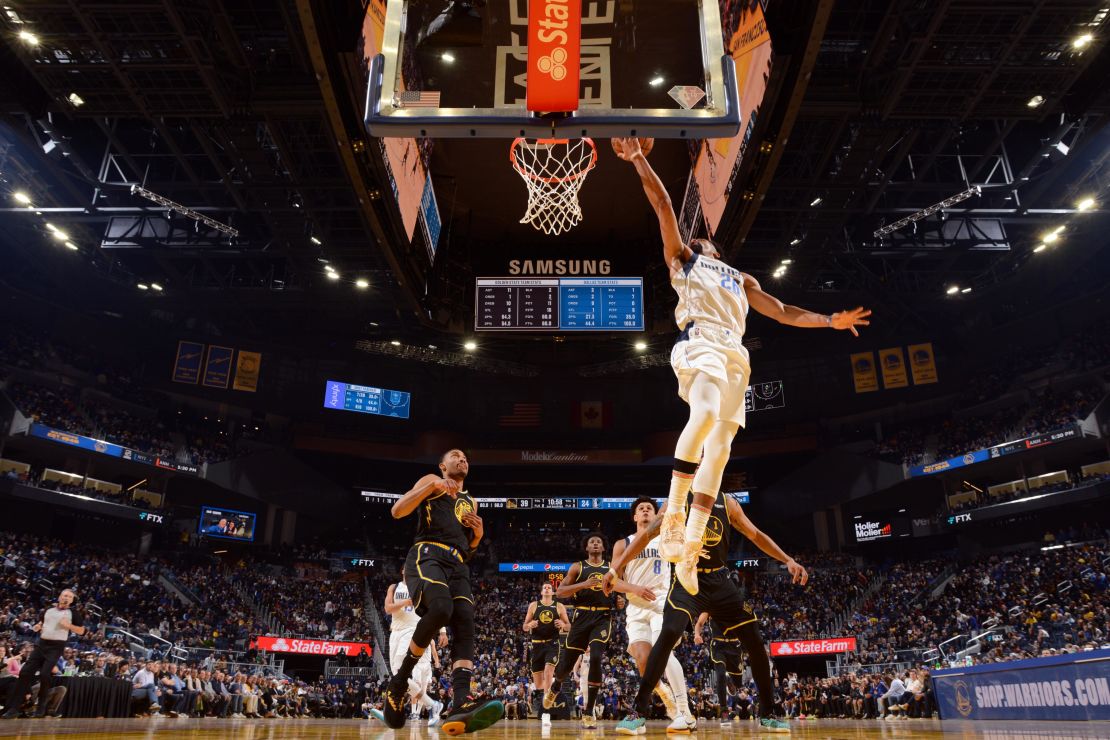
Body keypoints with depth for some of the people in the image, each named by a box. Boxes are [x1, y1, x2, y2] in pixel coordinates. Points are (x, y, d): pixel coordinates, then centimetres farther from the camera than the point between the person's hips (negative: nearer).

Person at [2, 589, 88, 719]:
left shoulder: (73, 612, 0)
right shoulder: (49, 610, 13)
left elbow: (81, 631, -1)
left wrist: (68, 625, -16)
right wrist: (37, 627, 7)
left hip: (56, 646, -5)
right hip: (41, 644, 5)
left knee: (44, 674, -16)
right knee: (25, 672, -3)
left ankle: (41, 705, 5)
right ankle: (13, 708, 3)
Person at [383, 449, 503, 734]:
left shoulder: (471, 502, 33)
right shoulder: (432, 480, 17)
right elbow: (397, 511, 2)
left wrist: (478, 534, 13)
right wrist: (432, 486, -8)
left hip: (458, 566, 6)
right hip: (427, 555, -6)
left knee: (465, 626, -20)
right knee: (440, 609, -34)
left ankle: (461, 704, -37)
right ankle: (398, 683, -15)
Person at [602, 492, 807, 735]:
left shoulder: (728, 503, 7)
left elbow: (756, 535, 13)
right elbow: (646, 535, -5)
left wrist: (788, 560, 3)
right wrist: (616, 568, -11)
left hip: (720, 581, 4)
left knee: (755, 642, 0)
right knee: (669, 633, -26)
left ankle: (767, 714, 20)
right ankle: (638, 712, -18)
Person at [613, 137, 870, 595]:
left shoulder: (740, 279, 37)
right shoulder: (682, 258, 25)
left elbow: (782, 312, 34)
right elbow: (663, 206, 18)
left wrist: (830, 321, 25)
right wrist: (639, 161, 13)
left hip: (736, 355, 5)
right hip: (700, 342, -5)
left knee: (719, 446, -7)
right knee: (705, 415, -33)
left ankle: (691, 544, -8)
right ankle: (673, 512, -28)